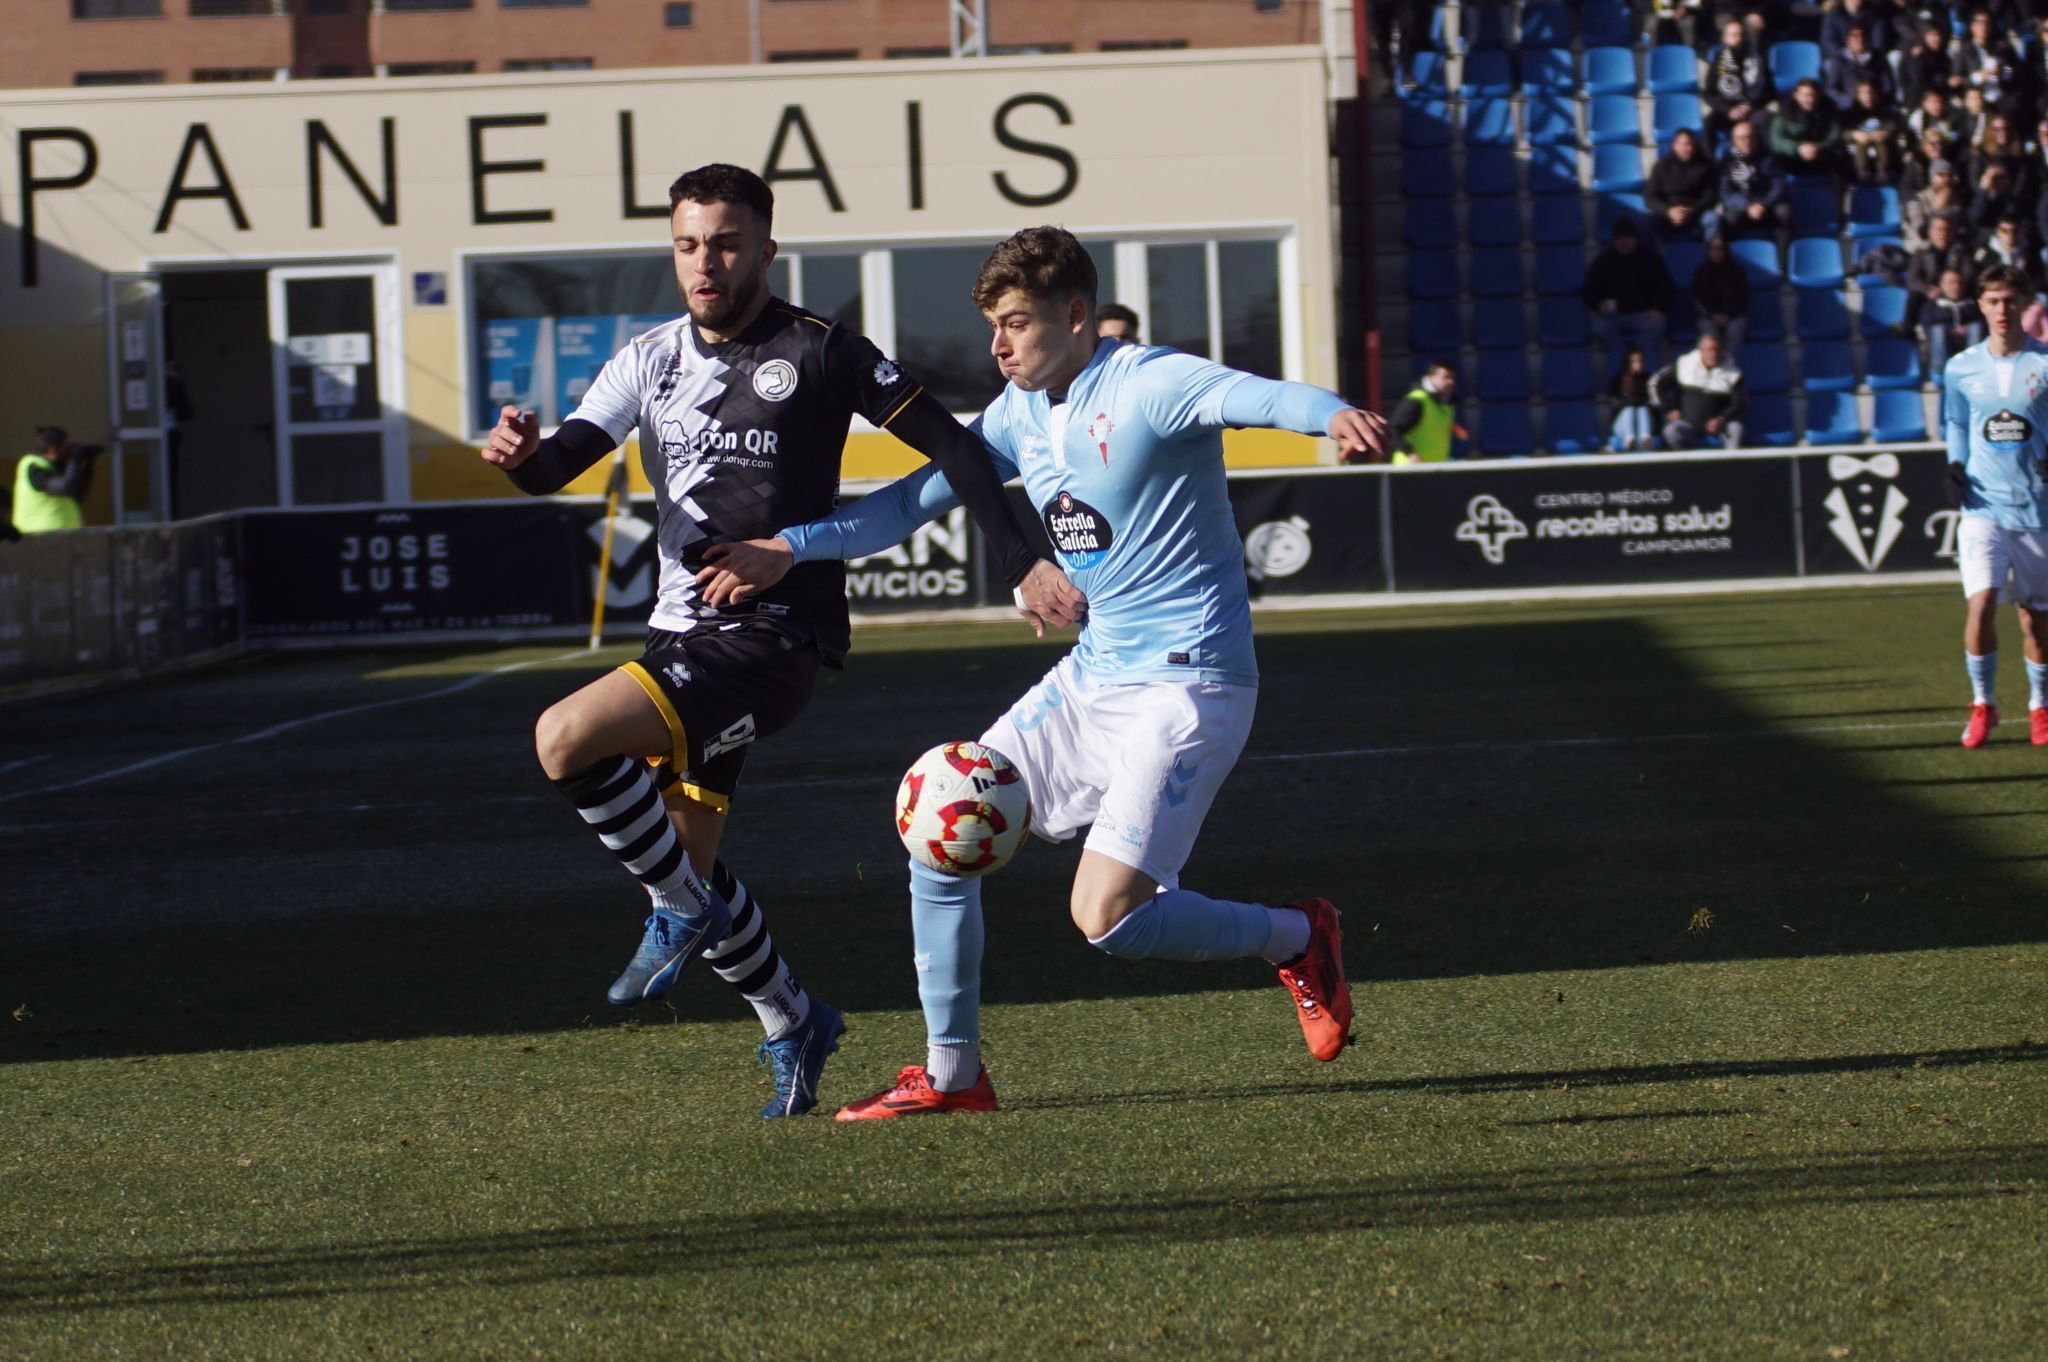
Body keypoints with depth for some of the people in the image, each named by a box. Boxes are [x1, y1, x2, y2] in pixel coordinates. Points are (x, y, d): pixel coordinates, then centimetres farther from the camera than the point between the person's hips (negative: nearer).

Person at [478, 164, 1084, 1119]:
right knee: (686, 854, 11)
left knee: (566, 739, -23)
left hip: (776, 636, -7)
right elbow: (562, 460, 2)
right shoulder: (652, 361, 10)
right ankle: (792, 1025, 29)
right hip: (685, 631, 7)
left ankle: (681, 912, -5)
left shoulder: (818, 353, -6)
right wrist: (521, 456, -22)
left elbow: (952, 445, -5)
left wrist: (1021, 566, -13)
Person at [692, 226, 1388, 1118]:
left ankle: (1295, 937, 7)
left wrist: (1333, 414, -57)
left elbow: (1247, 395, -35)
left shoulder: (1146, 385, -16)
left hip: (1186, 683, -9)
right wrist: (792, 548, 9)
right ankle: (951, 1074, 16)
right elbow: (918, 499, 18)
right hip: (1092, 674, 9)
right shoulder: (1022, 412, 9)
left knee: (1105, 919, -18)